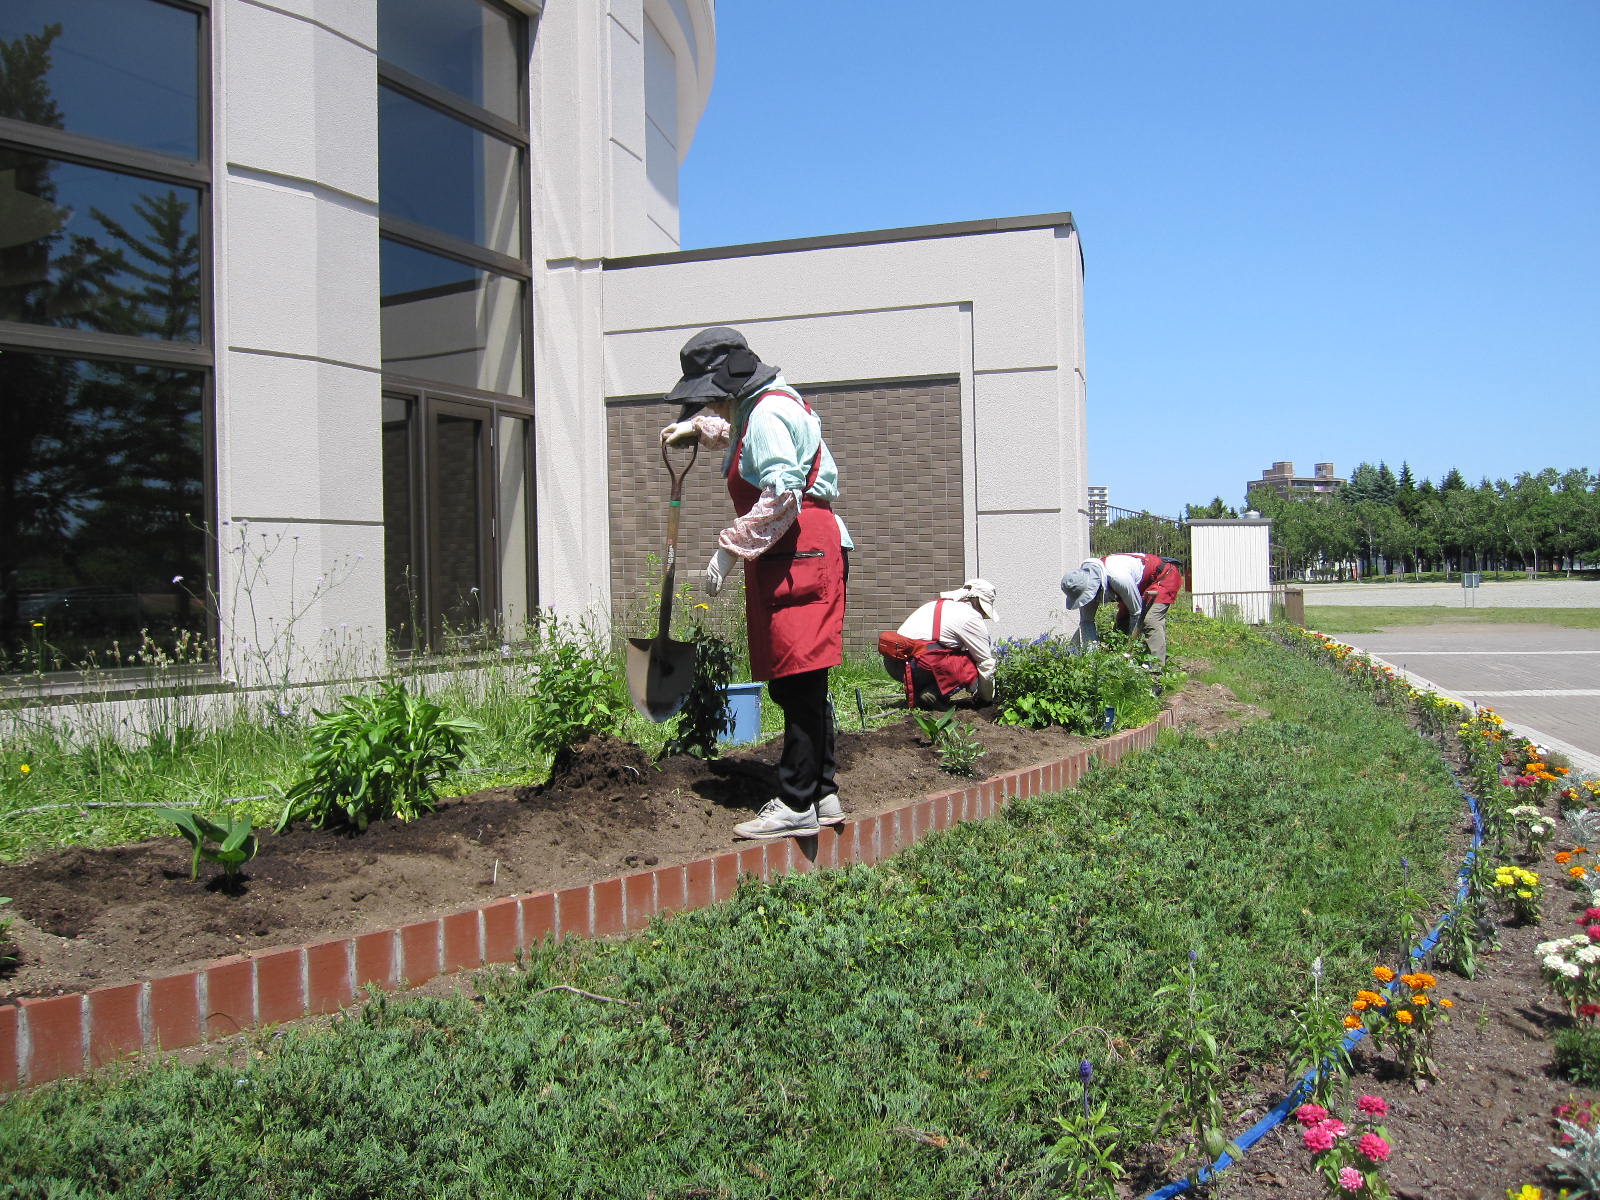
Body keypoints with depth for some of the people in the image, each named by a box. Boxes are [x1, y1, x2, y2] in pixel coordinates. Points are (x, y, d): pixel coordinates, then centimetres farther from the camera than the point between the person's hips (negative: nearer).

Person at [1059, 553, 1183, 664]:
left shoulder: (1117, 577, -41)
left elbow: (1136, 611, -27)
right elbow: (1086, 621, -10)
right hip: (1142, 585, 8)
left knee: (1150, 620, -24)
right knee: (1122, 621, 1)